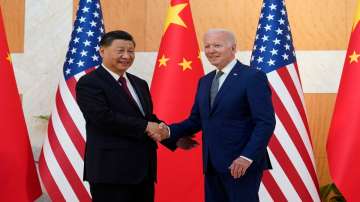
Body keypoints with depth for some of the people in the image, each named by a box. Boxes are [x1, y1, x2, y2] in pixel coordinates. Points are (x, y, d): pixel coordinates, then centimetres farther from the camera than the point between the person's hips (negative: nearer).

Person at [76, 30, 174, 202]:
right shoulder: (89, 83, -6)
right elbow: (105, 117, -19)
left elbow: (149, 118, 18)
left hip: (144, 170, 8)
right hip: (111, 171, -7)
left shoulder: (140, 84, 20)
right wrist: (145, 127, -15)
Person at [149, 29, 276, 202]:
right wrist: (169, 131, -3)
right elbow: (196, 120, 14)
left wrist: (247, 157, -22)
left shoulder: (253, 77, -8)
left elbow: (266, 122, -14)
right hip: (212, 166, 7)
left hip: (241, 165, -7)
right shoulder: (204, 81, 15)